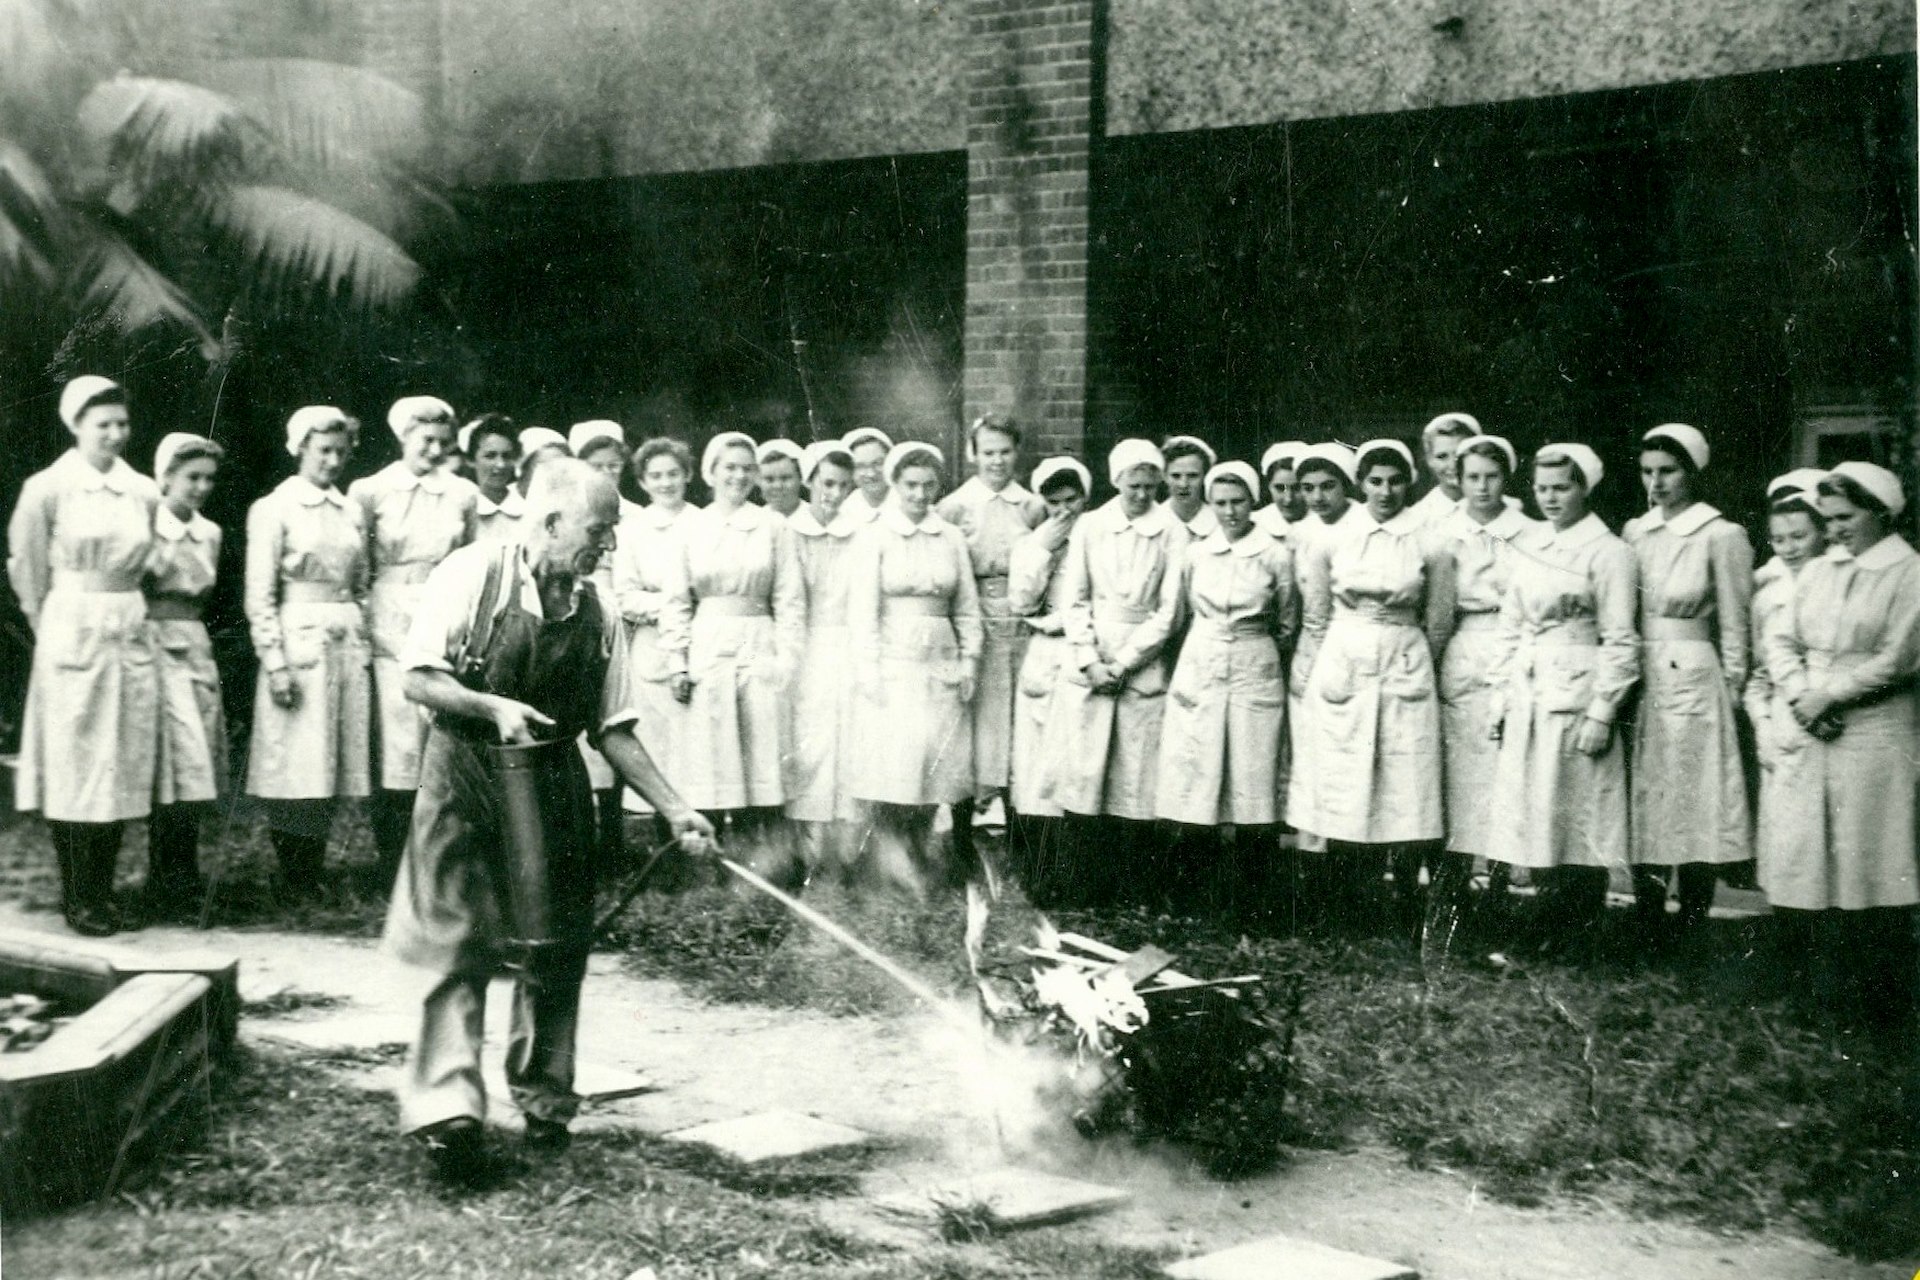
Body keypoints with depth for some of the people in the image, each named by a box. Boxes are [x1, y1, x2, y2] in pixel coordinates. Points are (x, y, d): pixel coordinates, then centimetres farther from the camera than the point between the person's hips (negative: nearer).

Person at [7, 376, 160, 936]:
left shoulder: (144, 492, 5)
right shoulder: (48, 488, -5)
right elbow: (26, 569, 6)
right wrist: (54, 628, 11)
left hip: (131, 637, 4)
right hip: (72, 637, -4)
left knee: (123, 770, 5)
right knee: (74, 771, 0)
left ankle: (103, 895, 15)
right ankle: (77, 900, 8)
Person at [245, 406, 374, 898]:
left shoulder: (352, 512, 14)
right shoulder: (273, 510, -2)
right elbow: (260, 596, -6)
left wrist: (364, 645, 9)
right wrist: (275, 662, -12)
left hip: (348, 647, 5)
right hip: (299, 641, -5)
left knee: (335, 764, 5)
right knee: (297, 766, -5)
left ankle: (313, 879, 14)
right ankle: (294, 885, 3)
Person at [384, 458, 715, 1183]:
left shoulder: (596, 617, 3)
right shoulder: (473, 574, -9)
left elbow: (614, 729, 6)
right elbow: (418, 680, -9)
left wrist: (673, 810, 1)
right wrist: (494, 706, -24)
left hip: (554, 790, 5)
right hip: (467, 777, -4)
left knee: (557, 948, 9)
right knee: (457, 942, -7)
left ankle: (543, 1100, 24)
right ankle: (447, 1110, -4)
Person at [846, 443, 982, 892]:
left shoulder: (951, 538, 10)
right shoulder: (873, 537, 0)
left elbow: (967, 607, 13)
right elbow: (863, 609, -4)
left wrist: (969, 660, 5)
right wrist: (872, 669, -10)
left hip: (941, 665, 4)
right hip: (893, 664, -3)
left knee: (938, 758, 3)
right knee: (892, 757, -10)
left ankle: (921, 851, 14)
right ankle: (891, 851, 1)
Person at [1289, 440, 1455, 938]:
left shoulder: (1430, 548, 2)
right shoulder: (1329, 541, 3)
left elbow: (1438, 625, 11)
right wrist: (1310, 679, 12)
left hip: (1406, 673, 0)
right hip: (1341, 668, 0)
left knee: (1406, 797, -3)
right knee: (1342, 792, 1)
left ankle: (1407, 921, 6)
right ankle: (1343, 915, 11)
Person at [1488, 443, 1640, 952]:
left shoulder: (1608, 552, -5)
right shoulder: (1527, 545, 12)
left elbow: (1620, 641, -9)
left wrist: (1601, 712, -13)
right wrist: (1502, 695, 10)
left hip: (1577, 694, -6)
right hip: (1527, 696, 6)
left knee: (1578, 818, -2)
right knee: (1533, 813, 6)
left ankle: (1579, 941, 8)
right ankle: (1547, 934, 15)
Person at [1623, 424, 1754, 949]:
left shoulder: (1721, 536, -4)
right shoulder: (1634, 532, 11)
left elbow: (1735, 629, -1)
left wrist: (1729, 696, -1)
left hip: (1692, 683, -5)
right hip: (1637, 683, 5)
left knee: (1694, 810, -2)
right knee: (1642, 809, 6)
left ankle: (1689, 939, 8)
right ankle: (1649, 936, 15)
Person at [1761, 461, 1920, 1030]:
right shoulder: (1817, 572, 12)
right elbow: (1780, 639, 9)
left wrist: (1828, 695, -12)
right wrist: (1800, 696, -7)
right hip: (1811, 734, 6)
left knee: (1873, 870, -2)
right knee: (1818, 859, 6)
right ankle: (1837, 990, 16)